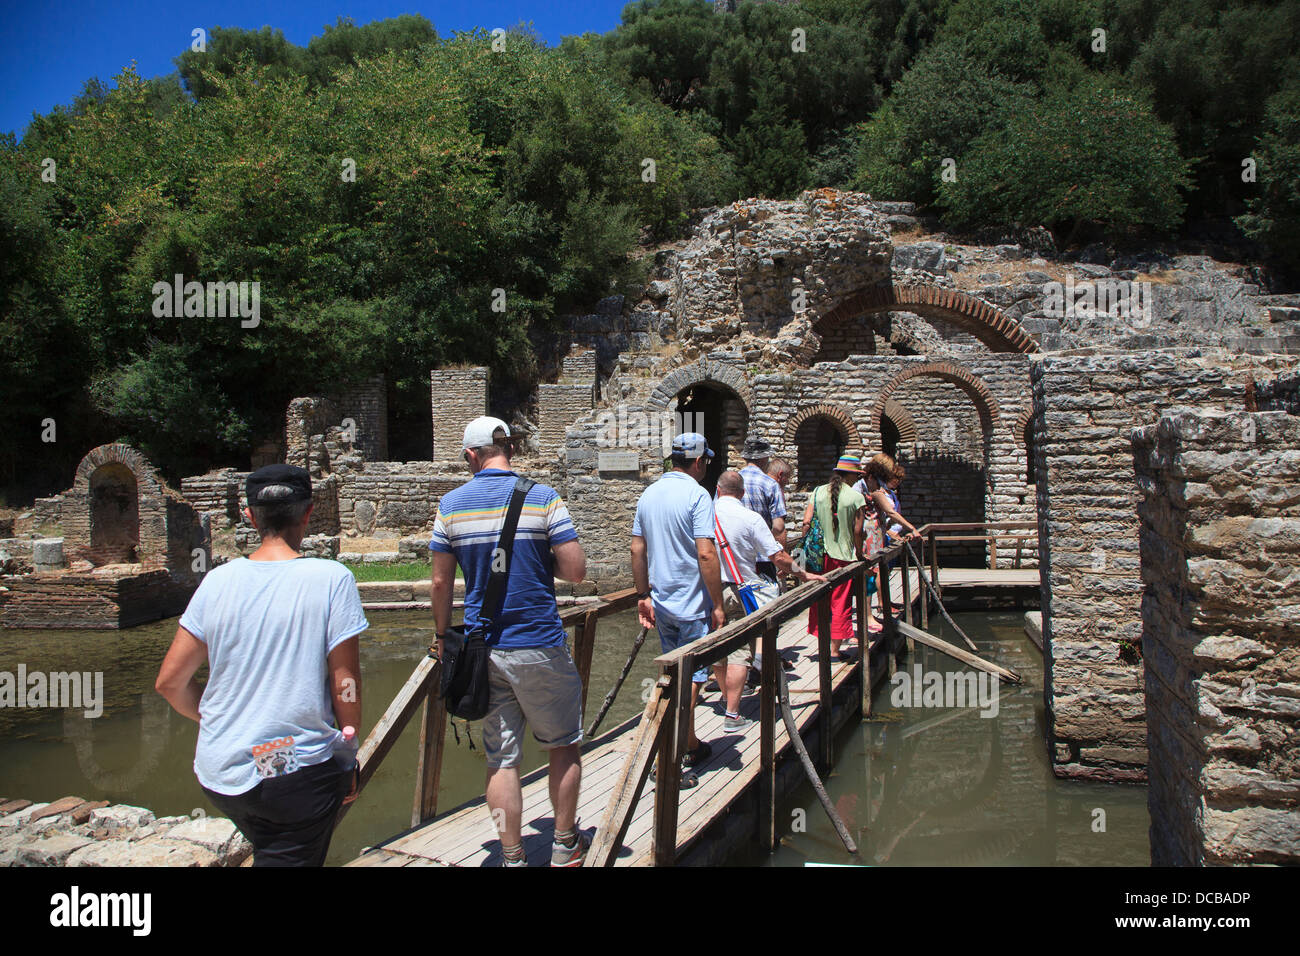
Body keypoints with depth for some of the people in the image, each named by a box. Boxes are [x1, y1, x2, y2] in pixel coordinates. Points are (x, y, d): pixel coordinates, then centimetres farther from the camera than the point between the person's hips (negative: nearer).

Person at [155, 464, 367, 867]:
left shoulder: (217, 581, -1)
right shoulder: (331, 580, -13)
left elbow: (169, 683, 4)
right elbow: (345, 684, -12)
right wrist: (348, 760, 2)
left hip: (219, 774, 5)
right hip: (298, 773, -5)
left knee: (269, 849, 28)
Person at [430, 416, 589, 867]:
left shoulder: (451, 504, 0)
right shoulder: (543, 498, -7)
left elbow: (441, 582, 4)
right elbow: (576, 571, -10)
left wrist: (443, 635, 17)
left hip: (481, 647, 2)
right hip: (539, 645, -2)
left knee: (501, 758, 9)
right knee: (563, 747, 15)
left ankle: (512, 858, 14)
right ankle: (565, 847, 26)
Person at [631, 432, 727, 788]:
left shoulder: (648, 495, 8)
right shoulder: (696, 495, -14)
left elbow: (637, 549, 11)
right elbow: (706, 554, -21)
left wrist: (643, 595, 17)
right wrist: (718, 605, -15)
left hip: (660, 602, 7)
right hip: (692, 604, -7)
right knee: (692, 677, -1)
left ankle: (691, 746, 29)